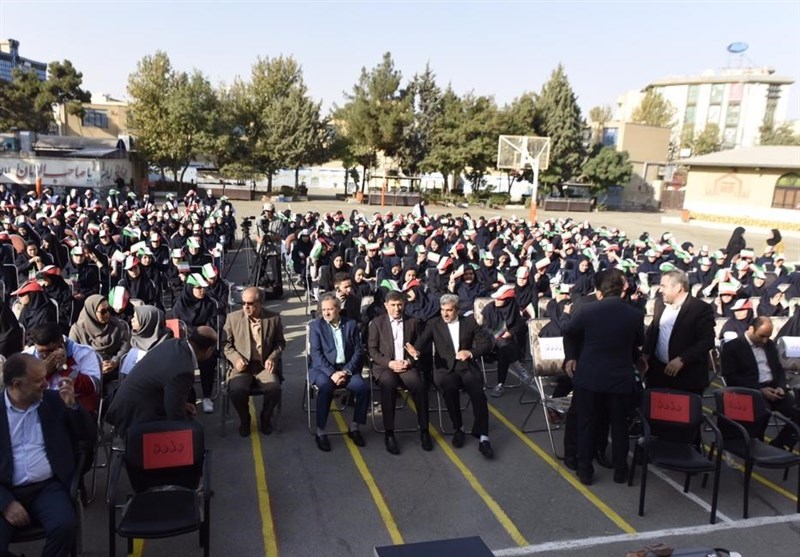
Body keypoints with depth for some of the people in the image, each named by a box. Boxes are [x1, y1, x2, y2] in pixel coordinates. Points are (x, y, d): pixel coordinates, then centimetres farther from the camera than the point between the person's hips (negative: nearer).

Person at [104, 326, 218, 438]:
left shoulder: (174, 343, -5)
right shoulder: (183, 371, -29)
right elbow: (176, 417, -20)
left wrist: (182, 404, 9)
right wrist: (189, 416, -1)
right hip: (134, 418, -9)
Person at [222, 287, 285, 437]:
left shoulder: (274, 318, 2)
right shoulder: (233, 318, 2)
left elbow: (280, 343, 12)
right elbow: (226, 343, 8)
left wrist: (273, 357, -6)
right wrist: (236, 358, -10)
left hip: (264, 365, 0)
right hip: (242, 366, 0)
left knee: (274, 389, -28)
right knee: (237, 390, -30)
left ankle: (265, 417, 6)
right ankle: (244, 419, 4)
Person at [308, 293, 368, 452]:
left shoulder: (351, 324, 8)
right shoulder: (316, 325, 2)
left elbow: (357, 351, 4)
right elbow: (316, 354, -7)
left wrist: (346, 371, -11)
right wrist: (332, 373, -19)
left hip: (346, 368, 3)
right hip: (323, 368, -2)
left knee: (363, 387, -24)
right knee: (326, 387, -34)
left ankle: (354, 428, -4)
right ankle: (320, 432, -22)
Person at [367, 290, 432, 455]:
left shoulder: (412, 322, 12)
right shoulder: (377, 323, 6)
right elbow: (372, 350, 1)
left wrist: (410, 361, -8)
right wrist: (390, 363, -13)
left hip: (406, 366, 2)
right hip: (384, 366, -2)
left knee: (420, 386, -29)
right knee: (388, 385, -35)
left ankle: (424, 430, -16)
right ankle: (389, 433, -28)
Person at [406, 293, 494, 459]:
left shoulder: (469, 322, 10)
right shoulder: (434, 324, 9)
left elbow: (486, 343, 7)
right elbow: (422, 341, -7)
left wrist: (471, 352, -11)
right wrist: (416, 351, -30)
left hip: (467, 367, 1)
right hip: (444, 368, 0)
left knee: (478, 392, -28)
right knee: (449, 388, -33)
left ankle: (483, 437, -25)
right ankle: (458, 428, -11)